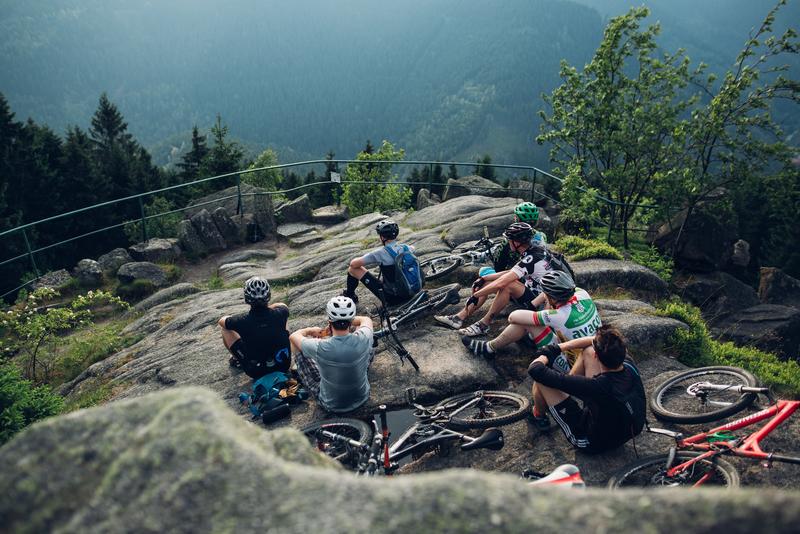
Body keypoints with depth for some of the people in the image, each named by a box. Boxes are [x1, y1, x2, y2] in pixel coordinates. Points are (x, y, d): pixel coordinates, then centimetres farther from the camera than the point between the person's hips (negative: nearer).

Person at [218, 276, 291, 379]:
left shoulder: (242, 320, -22)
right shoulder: (279, 313, -18)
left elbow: (221, 321, 3)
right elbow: (282, 305, 11)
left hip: (257, 372, -2)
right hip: (284, 367, 2)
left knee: (225, 329, 7)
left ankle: (237, 359, 30)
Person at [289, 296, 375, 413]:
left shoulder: (319, 347, -33)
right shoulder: (363, 339, -27)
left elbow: (293, 336, -10)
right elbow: (366, 320, 0)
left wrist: (311, 330, 8)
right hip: (362, 398, 2)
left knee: (295, 345, 5)